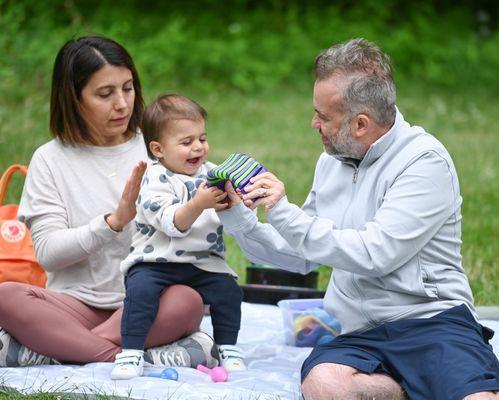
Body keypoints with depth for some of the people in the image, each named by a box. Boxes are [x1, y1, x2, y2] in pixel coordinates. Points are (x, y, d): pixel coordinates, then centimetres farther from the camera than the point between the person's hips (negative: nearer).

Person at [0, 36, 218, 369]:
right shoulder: (50, 160, 4)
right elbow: (48, 252, -6)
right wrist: (114, 222, -19)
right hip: (78, 302, 0)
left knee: (188, 301, -33)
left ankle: (40, 351, -27)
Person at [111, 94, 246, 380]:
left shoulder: (210, 173, 9)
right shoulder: (156, 180, -8)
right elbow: (172, 223, -22)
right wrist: (198, 205, -39)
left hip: (203, 262, 4)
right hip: (155, 261, -4)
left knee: (228, 289, -15)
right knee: (140, 289, -27)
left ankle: (228, 347, 6)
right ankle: (131, 353, -17)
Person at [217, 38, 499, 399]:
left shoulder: (424, 160, -6)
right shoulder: (332, 162, 17)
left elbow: (376, 254, -16)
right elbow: (301, 256, 25)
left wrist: (284, 213, -13)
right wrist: (239, 220, 11)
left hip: (433, 319, -6)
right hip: (360, 335, 6)